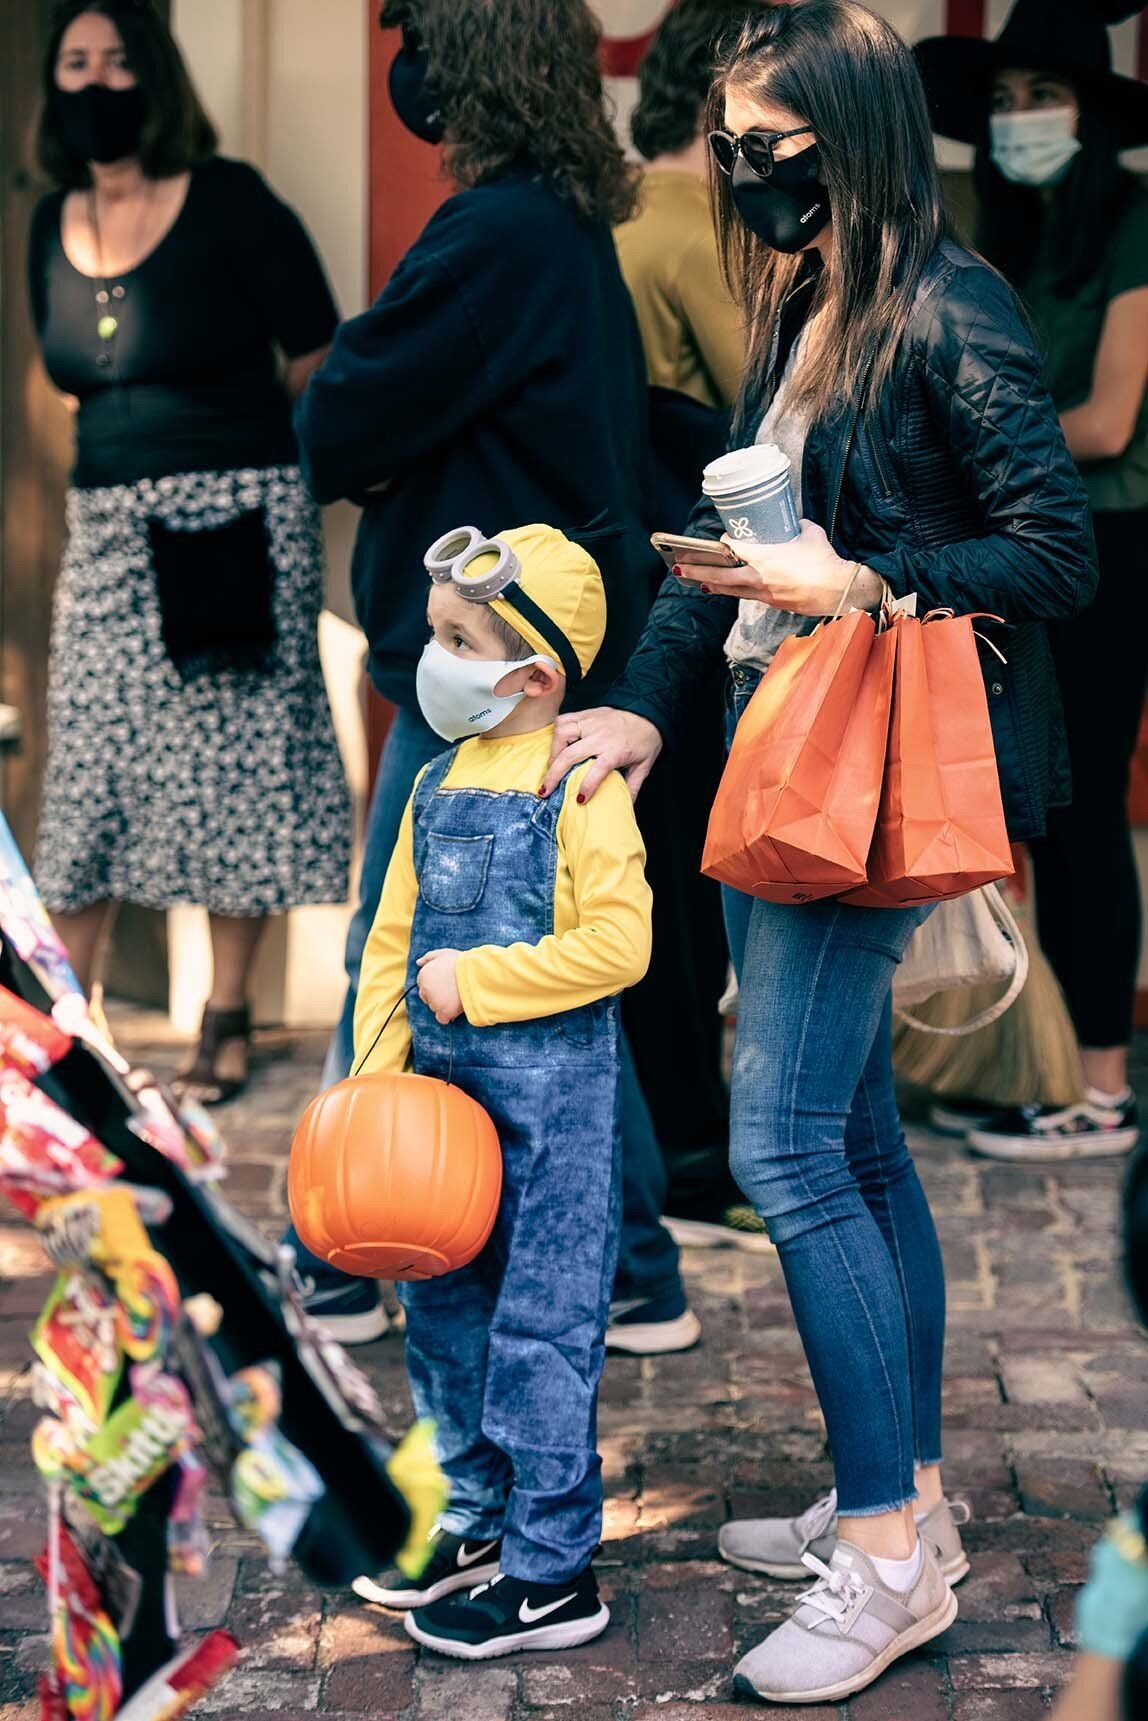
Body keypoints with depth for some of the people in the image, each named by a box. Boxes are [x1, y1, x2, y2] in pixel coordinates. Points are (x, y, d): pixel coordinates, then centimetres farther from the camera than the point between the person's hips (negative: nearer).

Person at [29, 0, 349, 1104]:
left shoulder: (227, 203, -8)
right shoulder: (53, 225, 8)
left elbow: (317, 353, -3)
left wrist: (222, 440, 7)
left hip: (235, 517, -5)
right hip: (105, 526, 5)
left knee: (230, 762, 1)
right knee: (88, 762, 5)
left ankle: (227, 1017, 11)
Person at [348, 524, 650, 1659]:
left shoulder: (583, 789, -13)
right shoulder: (438, 786, 9)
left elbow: (616, 946, -20)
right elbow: (392, 936, 13)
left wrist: (470, 980, -16)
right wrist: (378, 1067, 4)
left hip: (550, 1091, -8)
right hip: (446, 1087, 8)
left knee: (539, 1329, -2)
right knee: (442, 1312, 16)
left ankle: (551, 1574, 9)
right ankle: (480, 1522, 33)